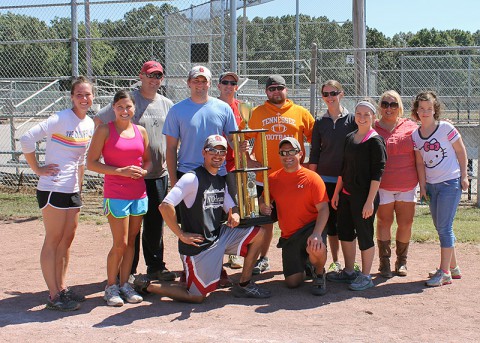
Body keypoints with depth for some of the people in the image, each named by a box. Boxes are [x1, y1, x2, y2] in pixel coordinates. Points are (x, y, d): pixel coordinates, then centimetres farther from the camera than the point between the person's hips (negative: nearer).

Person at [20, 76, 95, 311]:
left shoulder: (90, 124, 8)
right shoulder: (61, 119, -15)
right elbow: (27, 139, -20)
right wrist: (37, 169, -15)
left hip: (72, 190, 7)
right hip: (53, 189, -7)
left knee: (68, 238, 13)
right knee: (53, 240, -1)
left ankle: (62, 288, 25)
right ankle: (54, 296, 5)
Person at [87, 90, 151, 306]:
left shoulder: (141, 131, 10)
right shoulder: (105, 130, -4)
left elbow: (148, 160, 19)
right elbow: (91, 163, -7)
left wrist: (143, 170, -4)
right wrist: (120, 171, -16)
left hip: (139, 193, 5)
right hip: (115, 193, -5)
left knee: (131, 242, 10)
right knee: (120, 243, -6)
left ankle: (124, 284, 21)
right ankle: (111, 287, 10)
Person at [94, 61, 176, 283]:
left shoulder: (167, 104, 11)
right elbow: (98, 120, -6)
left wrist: (168, 160, 11)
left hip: (159, 174, 5)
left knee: (156, 222, 12)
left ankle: (156, 266, 24)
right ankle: (127, 271, 9)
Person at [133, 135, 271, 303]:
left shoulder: (221, 181, 11)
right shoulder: (192, 178, -17)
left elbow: (232, 207, 18)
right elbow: (165, 206, -26)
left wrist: (234, 215, -7)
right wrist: (181, 235, -21)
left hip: (219, 237, 8)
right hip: (198, 245, -8)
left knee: (258, 233, 4)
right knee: (197, 296, -1)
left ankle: (244, 285, 13)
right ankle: (146, 285, 14)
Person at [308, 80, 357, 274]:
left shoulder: (352, 119, 0)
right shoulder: (320, 123, 7)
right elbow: (314, 154, 9)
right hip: (326, 178, 2)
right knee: (331, 220, 6)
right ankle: (335, 262, 15)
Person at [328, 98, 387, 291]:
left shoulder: (375, 141, -9)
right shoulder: (349, 138, 11)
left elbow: (377, 174, -14)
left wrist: (370, 201, -19)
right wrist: (336, 192, 13)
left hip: (364, 196, -7)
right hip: (346, 194, 7)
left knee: (364, 235, 1)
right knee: (344, 232, 14)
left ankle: (365, 277, 14)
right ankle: (348, 272, 28)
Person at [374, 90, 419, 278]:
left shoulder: (411, 127, 5)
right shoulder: (373, 129, 1)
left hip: (408, 185, 2)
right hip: (383, 185, -2)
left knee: (406, 223, 5)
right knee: (384, 222, 3)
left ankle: (402, 261, 21)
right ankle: (384, 261, 14)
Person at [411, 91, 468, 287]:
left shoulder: (445, 128, -10)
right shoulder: (415, 136, 4)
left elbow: (461, 151, -3)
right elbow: (420, 162, 9)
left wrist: (464, 176, -5)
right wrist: (422, 186, 5)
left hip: (451, 183, -6)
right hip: (431, 185, 6)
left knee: (444, 227, -8)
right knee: (440, 227, 12)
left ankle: (445, 272, -2)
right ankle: (453, 267, 25)